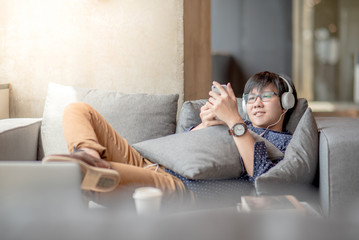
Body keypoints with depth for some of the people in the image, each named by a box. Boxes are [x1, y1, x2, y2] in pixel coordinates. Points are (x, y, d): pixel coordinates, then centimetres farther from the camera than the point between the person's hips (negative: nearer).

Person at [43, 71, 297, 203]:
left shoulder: (285, 143, 15)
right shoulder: (239, 128, 32)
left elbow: (262, 176, -10)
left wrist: (234, 120, -13)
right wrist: (204, 124, 2)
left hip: (182, 186, -7)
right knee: (79, 110, -5)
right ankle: (91, 156, -32)